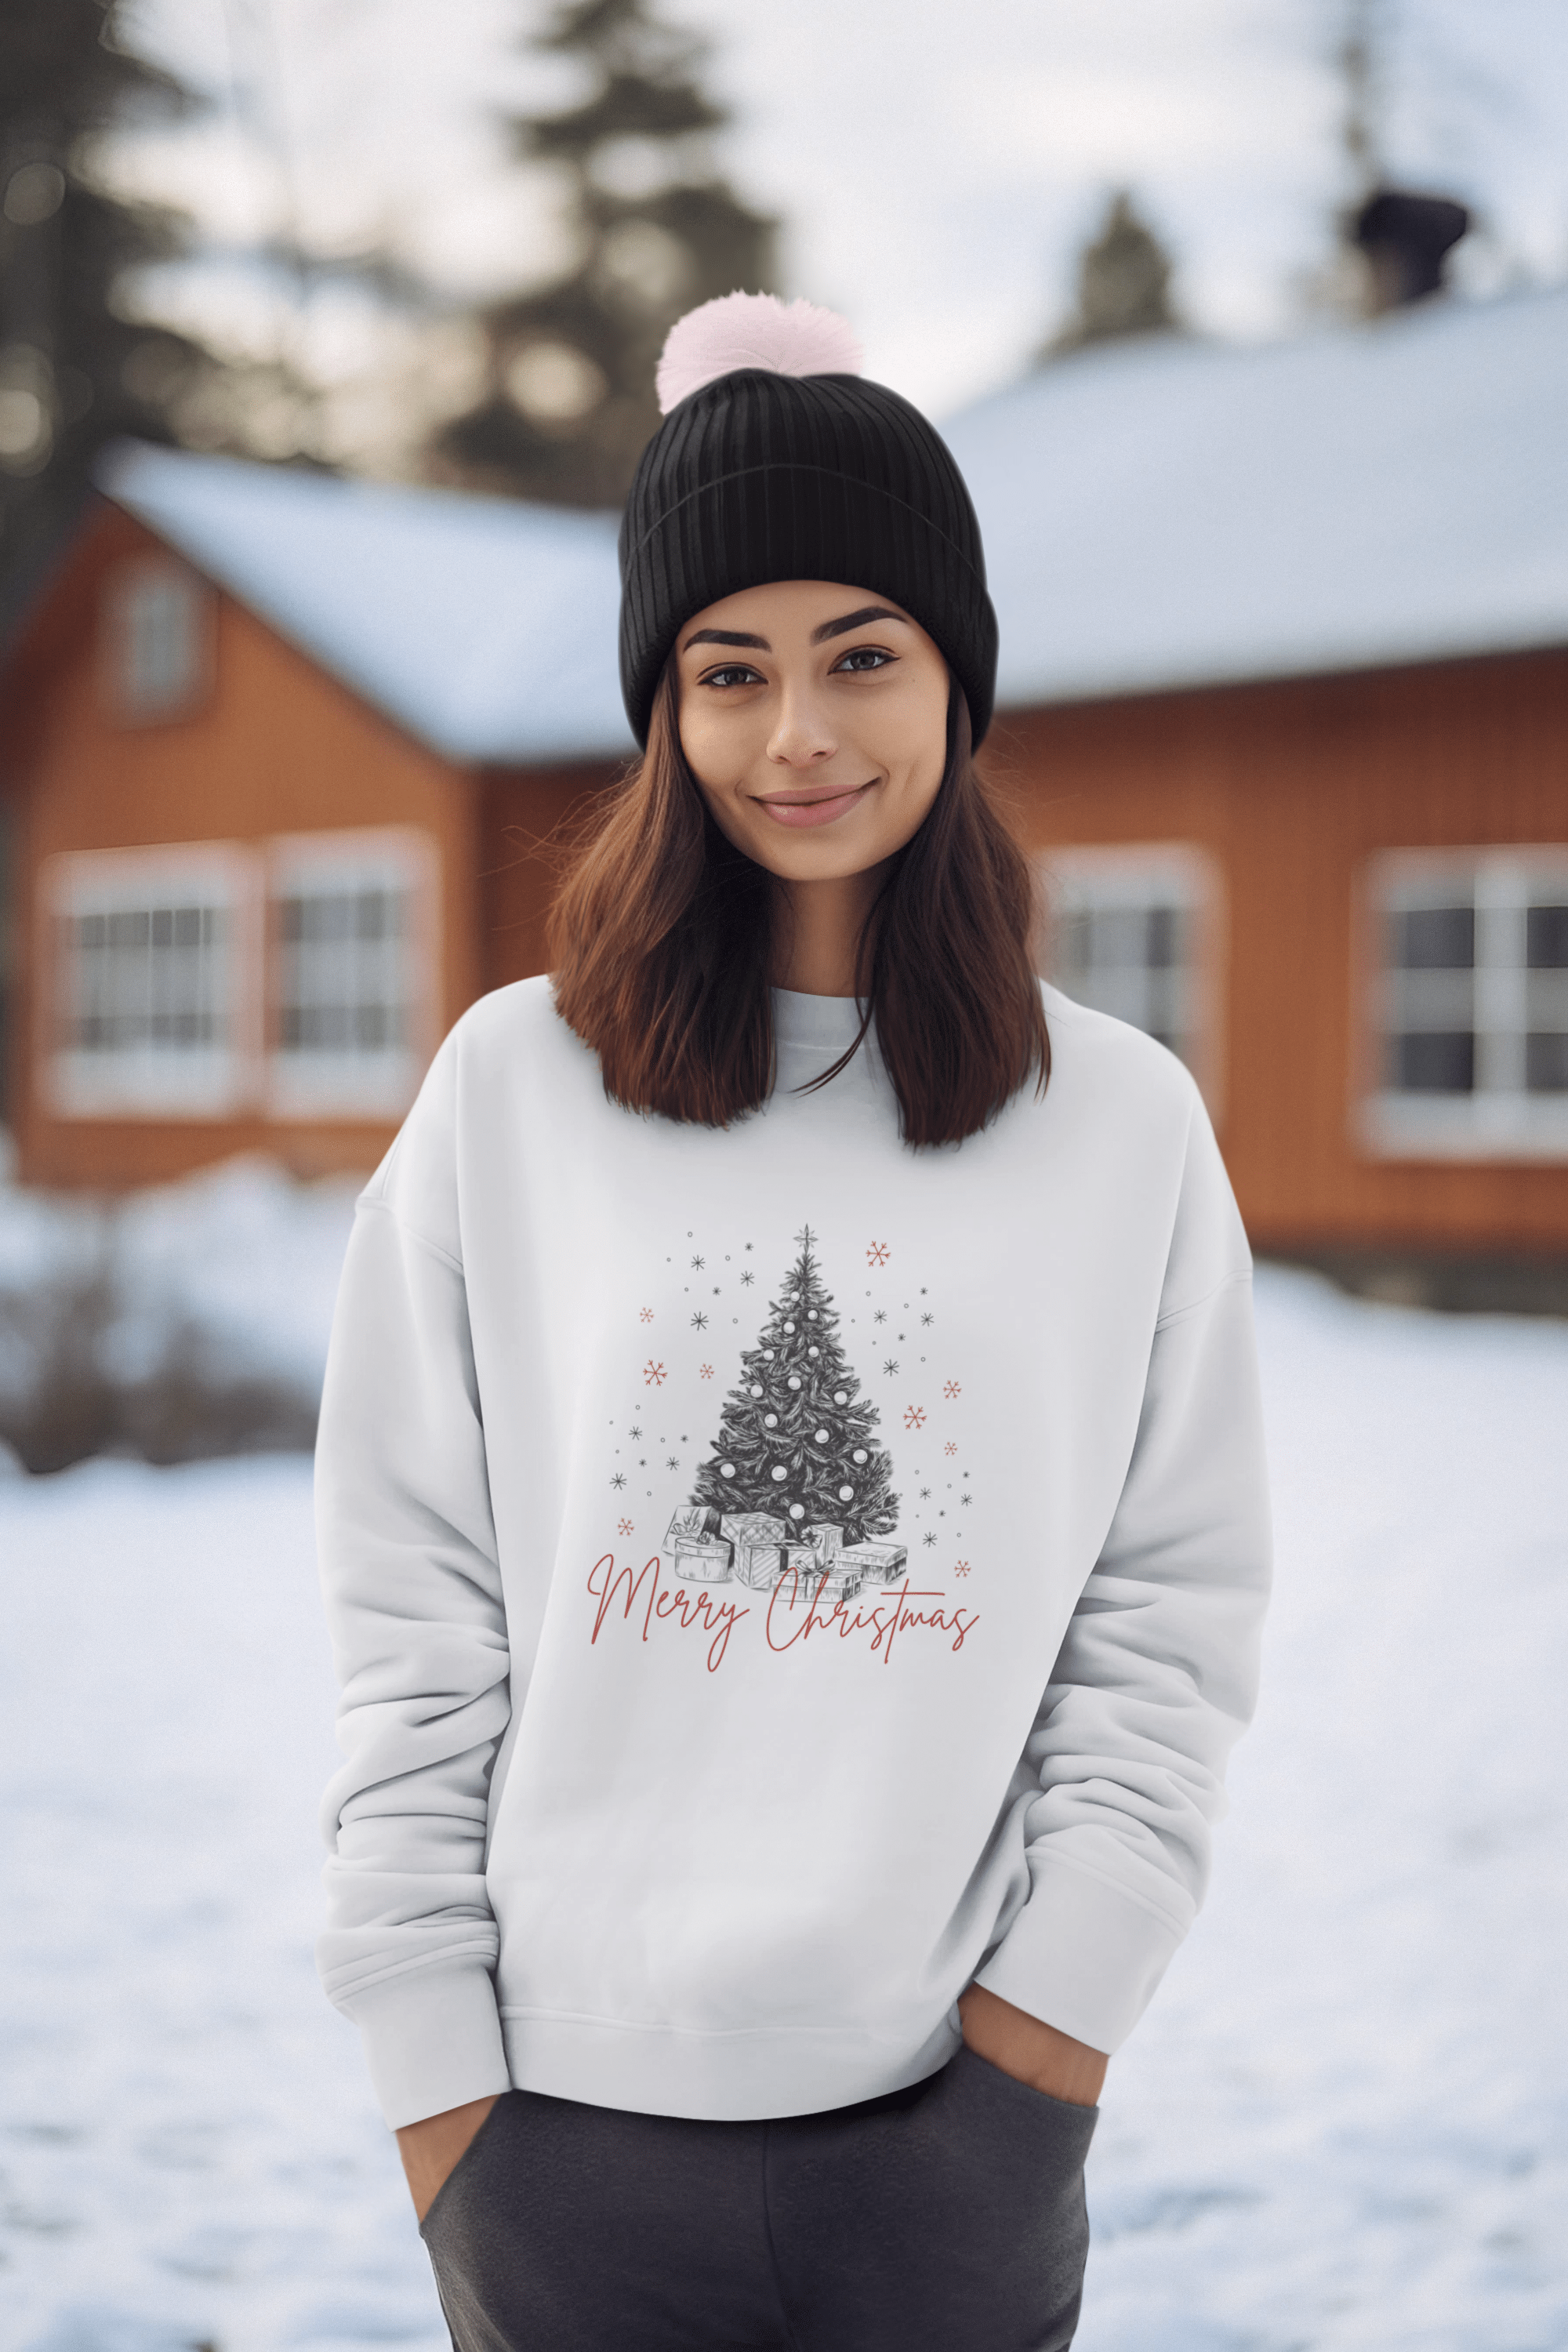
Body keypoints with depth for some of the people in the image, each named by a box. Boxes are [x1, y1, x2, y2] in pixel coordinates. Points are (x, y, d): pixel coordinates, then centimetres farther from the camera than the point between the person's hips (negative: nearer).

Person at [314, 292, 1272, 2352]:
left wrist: (1033, 2054, -6)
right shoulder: (511, 1092, 0)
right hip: (568, 2120, 0)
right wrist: (439, 2099, -3)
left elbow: (1173, 1627, 2)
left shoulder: (1127, 1125, 1)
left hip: (959, 2127, 0)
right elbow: (412, 1619, 0)